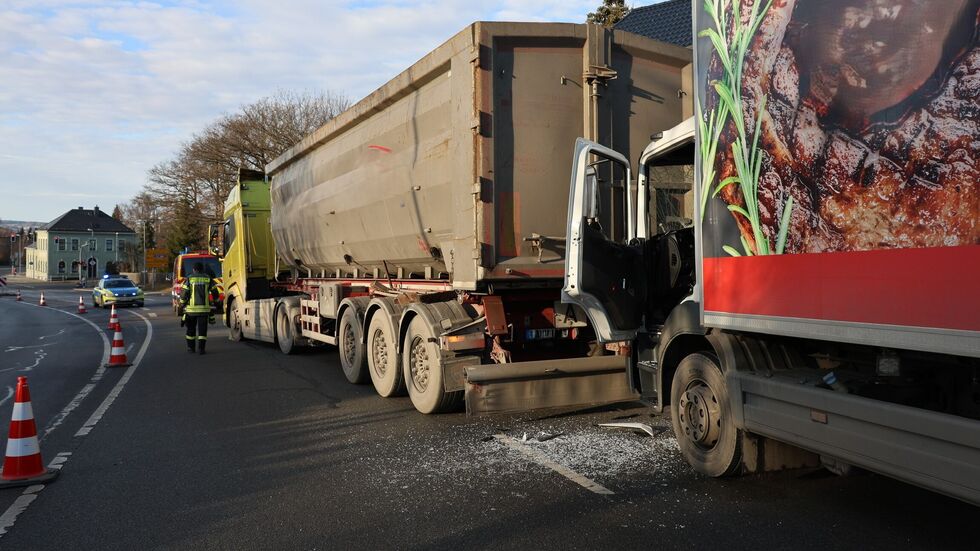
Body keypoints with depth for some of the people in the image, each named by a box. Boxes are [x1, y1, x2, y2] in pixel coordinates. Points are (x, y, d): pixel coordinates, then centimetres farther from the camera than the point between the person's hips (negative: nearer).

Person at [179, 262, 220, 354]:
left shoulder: (189, 280, 0)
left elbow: (184, 294, -4)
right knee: (202, 329, 2)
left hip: (191, 309, 0)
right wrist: (215, 302, 20)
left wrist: (182, 305, 6)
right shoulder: (208, 279, 4)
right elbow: (215, 293, 6)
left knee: (191, 329, 14)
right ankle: (201, 348, -5)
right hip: (204, 309, 0)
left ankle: (191, 347, 20)